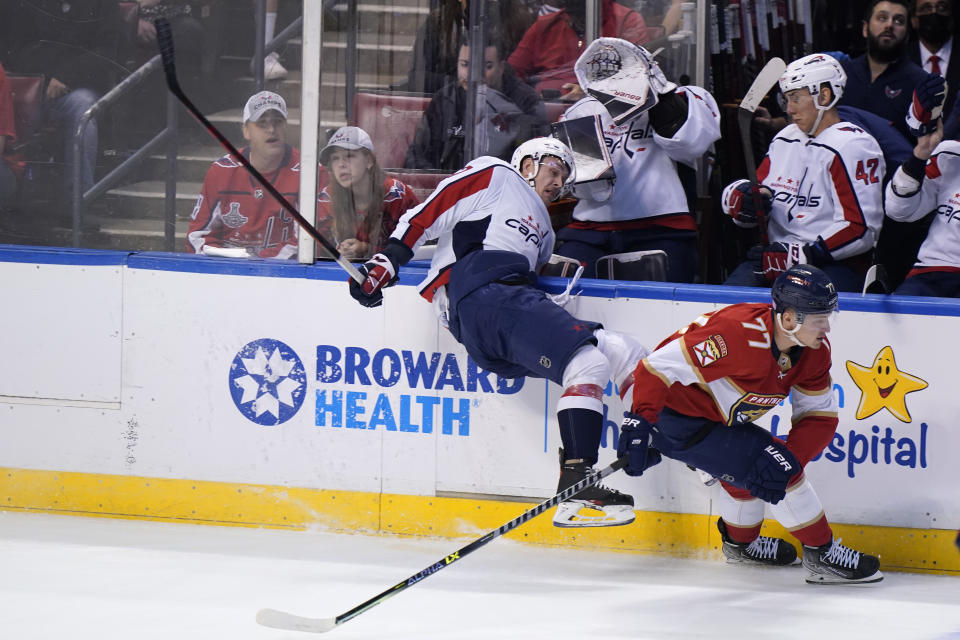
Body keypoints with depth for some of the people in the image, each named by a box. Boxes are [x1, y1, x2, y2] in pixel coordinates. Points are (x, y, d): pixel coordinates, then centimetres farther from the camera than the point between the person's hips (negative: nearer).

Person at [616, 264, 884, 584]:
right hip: (672, 417, -9)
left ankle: (741, 543, 53)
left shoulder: (814, 351, -6)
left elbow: (819, 417, -2)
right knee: (769, 469, -14)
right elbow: (661, 366, -33)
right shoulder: (739, 332, -33)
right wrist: (640, 423, -39)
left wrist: (789, 459, -19)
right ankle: (822, 556, -1)